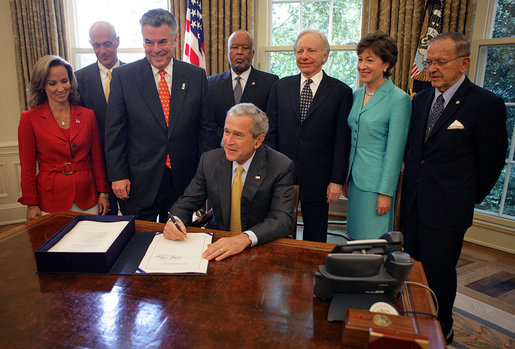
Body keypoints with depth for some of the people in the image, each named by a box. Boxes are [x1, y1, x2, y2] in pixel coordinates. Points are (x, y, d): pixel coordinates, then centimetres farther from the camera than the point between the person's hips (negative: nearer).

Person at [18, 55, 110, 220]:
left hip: (87, 199, 2)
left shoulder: (87, 115, 3)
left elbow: (97, 158, 6)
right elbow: (27, 166, 0)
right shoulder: (29, 119, -2)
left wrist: (103, 193, 4)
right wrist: (31, 204, -2)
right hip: (50, 199, -1)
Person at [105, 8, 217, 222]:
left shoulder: (196, 76, 1)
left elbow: (206, 128, 3)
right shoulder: (123, 76, -2)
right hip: (139, 183, -1)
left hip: (184, 181, 1)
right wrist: (117, 175, -5)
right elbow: (114, 132, -1)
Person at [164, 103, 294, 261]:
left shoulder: (281, 167, -14)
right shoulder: (209, 160, -3)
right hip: (218, 243, 3)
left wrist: (245, 238, -39)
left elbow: (283, 219, -22)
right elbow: (188, 201, 4)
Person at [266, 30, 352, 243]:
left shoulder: (341, 92, -1)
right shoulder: (280, 87, 6)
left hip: (318, 178, -1)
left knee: (315, 239, 13)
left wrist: (337, 180, -5)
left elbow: (342, 141, -2)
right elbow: (270, 132, 5)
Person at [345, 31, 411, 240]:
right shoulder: (357, 95, 9)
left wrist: (386, 192, -14)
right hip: (355, 178, 7)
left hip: (377, 182, -6)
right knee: (355, 238, 16)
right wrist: (345, 178, 14)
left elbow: (395, 150, -14)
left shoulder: (398, 99, -12)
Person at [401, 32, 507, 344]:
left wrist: (470, 198, 3)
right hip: (413, 201, 5)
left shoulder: (486, 104, -11)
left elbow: (492, 161, -5)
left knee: (439, 271, 7)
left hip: (447, 207, -5)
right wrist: (414, 178, 11)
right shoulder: (421, 99, 7)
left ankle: (442, 329, 31)